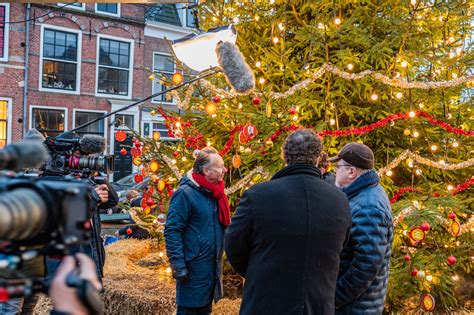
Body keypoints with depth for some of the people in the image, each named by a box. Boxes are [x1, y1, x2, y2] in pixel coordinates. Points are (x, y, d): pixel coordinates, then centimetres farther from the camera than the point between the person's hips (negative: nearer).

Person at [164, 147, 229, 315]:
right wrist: (178, 266, -21)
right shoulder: (185, 193, -17)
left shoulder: (215, 193, 7)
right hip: (194, 267, -8)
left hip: (213, 266, 8)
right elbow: (172, 231, -18)